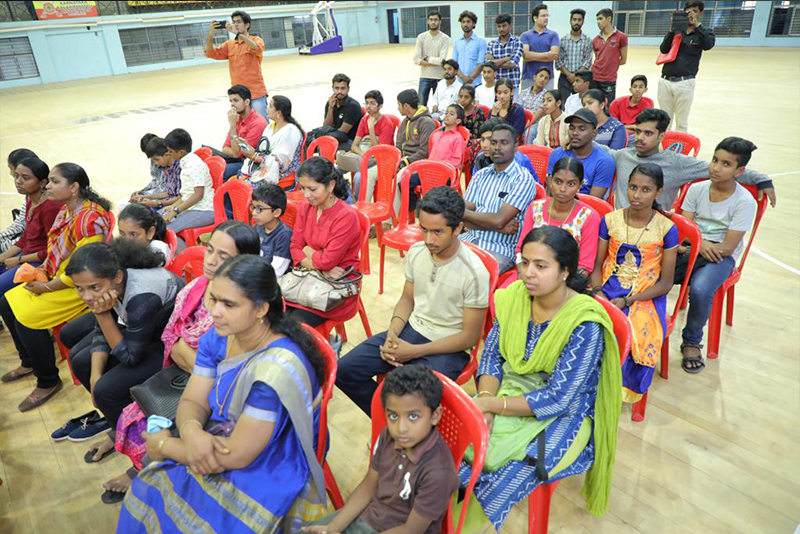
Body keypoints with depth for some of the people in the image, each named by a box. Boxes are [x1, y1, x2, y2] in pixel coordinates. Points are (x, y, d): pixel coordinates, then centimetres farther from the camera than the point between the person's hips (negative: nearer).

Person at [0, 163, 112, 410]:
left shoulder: (90, 219, -26)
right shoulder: (66, 209, 5)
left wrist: (47, 287, -16)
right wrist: (41, 271, 1)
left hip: (79, 286, -10)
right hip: (56, 276, 10)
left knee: (26, 319, -17)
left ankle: (48, 382, 3)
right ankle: (29, 362, 29)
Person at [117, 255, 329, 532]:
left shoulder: (278, 367, -31)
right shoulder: (219, 337, -7)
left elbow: (237, 456, -26)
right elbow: (192, 401, -1)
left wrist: (165, 445, -13)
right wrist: (191, 432, -24)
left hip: (267, 477, -6)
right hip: (215, 448, 6)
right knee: (147, 489, -6)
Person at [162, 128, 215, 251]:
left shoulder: (195, 164, -16)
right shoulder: (187, 162, 16)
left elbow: (198, 194, -22)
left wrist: (176, 210, -20)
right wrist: (173, 206, 10)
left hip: (204, 211, -11)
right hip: (192, 208, 11)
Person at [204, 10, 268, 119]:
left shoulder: (256, 40, 1)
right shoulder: (229, 44, 13)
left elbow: (257, 49, -22)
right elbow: (211, 54, 7)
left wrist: (237, 33, -27)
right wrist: (210, 35, -8)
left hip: (256, 92, -4)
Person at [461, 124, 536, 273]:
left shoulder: (523, 179, -5)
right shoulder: (480, 175, 12)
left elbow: (498, 220, -16)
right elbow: (463, 218, 1)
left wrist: (464, 212, -3)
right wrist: (500, 227, -12)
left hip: (500, 249, -5)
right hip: (469, 239, 5)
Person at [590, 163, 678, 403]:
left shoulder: (666, 229, -3)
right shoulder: (610, 220, 4)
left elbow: (665, 283, -2)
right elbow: (596, 266, 6)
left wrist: (627, 301, -14)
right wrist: (597, 292, -15)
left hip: (645, 297, -1)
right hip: (607, 292, 2)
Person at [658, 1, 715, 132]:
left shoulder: (705, 32, 7)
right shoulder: (676, 31, 12)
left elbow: (709, 45, -14)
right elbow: (663, 49, 0)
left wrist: (697, 24, -15)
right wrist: (672, 29, -11)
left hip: (684, 83, -2)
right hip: (665, 81, 2)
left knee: (681, 123, 2)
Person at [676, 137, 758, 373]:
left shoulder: (744, 201, -9)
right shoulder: (697, 189, 2)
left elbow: (727, 248, -13)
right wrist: (700, 243, -20)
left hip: (721, 256, -3)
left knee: (700, 291, -33)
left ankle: (691, 342, -5)